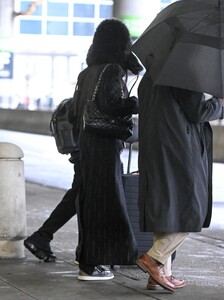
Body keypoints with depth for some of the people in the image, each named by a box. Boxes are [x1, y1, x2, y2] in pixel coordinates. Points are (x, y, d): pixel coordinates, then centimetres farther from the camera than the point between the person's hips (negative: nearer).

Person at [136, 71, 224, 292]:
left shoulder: (150, 75, 13)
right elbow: (196, 111, -13)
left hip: (152, 151, 9)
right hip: (180, 149, -9)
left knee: (165, 209, 13)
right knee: (192, 211, 0)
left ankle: (160, 273, 13)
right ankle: (154, 259, -9)